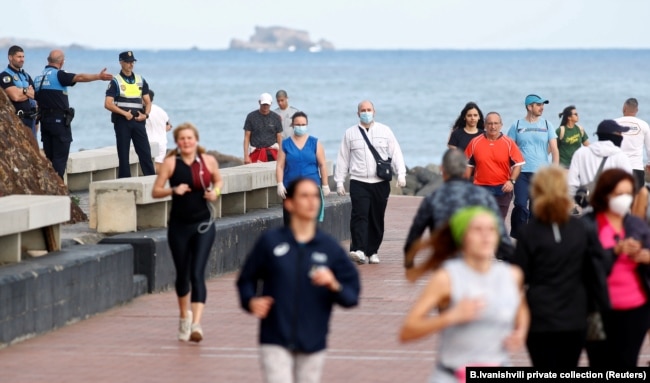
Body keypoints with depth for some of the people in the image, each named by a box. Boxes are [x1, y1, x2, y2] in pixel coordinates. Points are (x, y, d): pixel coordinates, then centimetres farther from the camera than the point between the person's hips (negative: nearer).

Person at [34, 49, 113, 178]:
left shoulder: (38, 78, 13)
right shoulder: (58, 75, -11)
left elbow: (36, 100, 16)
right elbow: (79, 77, -23)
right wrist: (98, 76, -25)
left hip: (44, 120, 7)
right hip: (59, 120, -7)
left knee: (49, 156, 11)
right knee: (60, 157, -5)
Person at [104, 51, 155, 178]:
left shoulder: (140, 80, 14)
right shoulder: (115, 81, 0)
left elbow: (147, 101, 16)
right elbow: (108, 104, -8)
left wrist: (146, 114, -4)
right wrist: (124, 113, -17)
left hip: (138, 120, 3)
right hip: (122, 121, -3)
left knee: (145, 152, -1)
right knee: (123, 154, 1)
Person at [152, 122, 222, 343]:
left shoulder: (208, 161, -1)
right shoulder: (171, 163, -3)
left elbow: (218, 181, 17)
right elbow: (156, 191, -2)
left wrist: (216, 192, -4)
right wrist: (173, 190, -20)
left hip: (203, 225, -1)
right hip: (179, 225, 1)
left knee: (197, 274, -13)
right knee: (182, 274, 13)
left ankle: (196, 324, -19)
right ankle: (184, 316, 38)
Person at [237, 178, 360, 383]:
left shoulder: (330, 247, 3)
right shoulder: (270, 241, -1)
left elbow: (353, 294, 3)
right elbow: (246, 279, 8)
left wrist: (334, 285, -16)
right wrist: (251, 301, -11)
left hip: (313, 343, 2)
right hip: (275, 342, -2)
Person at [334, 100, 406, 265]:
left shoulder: (385, 131, 9)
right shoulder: (350, 133, 8)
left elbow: (395, 153, 7)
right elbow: (343, 158, 10)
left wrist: (401, 174, -5)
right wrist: (339, 182, 6)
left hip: (380, 183, 2)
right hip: (359, 182, -2)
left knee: (377, 219, 5)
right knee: (360, 216, -16)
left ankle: (372, 252, 14)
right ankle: (358, 250, -24)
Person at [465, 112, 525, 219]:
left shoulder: (509, 143, 0)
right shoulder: (475, 143, 3)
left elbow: (518, 164, -1)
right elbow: (468, 165, 9)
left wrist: (511, 181, -15)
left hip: (503, 189, 0)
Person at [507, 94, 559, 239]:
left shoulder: (547, 125, 8)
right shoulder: (517, 125, 5)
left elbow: (554, 149, 4)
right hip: (522, 173, -2)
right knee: (521, 205, -13)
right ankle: (516, 236, -2)